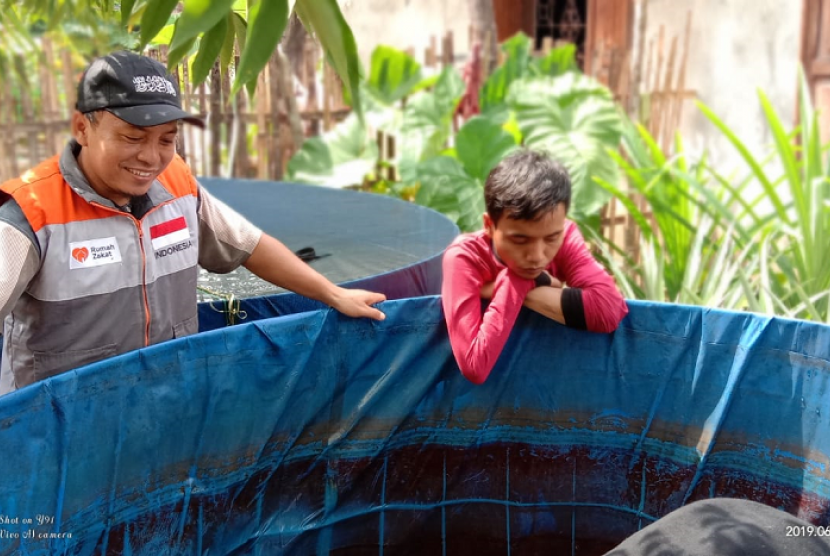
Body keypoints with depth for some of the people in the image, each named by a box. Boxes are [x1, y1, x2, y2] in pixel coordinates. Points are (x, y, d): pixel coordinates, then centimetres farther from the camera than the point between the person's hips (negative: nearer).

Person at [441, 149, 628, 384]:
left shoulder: (565, 236, -13)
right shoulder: (463, 258, -23)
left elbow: (611, 311, -30)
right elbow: (475, 368, -32)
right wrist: (515, 284, -27)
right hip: (490, 382, -2)